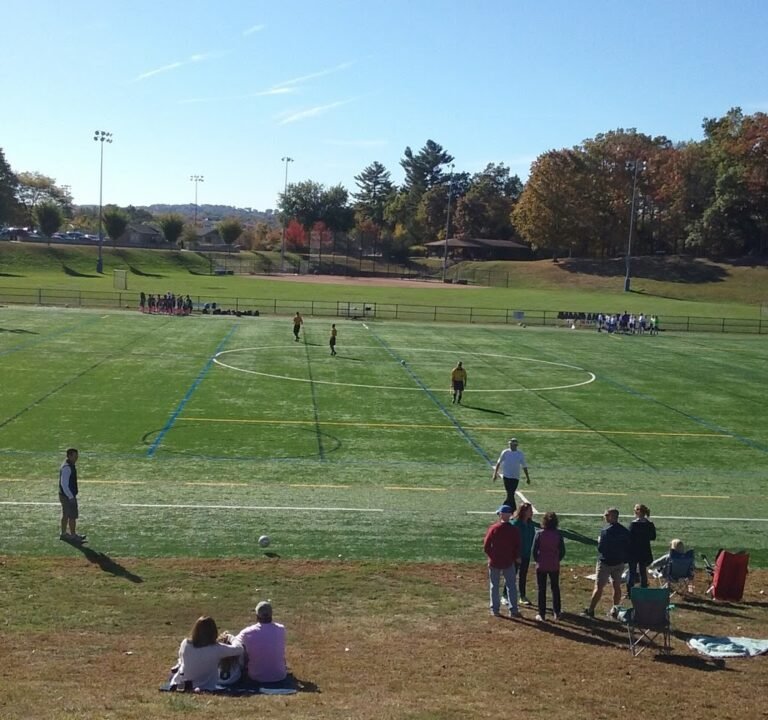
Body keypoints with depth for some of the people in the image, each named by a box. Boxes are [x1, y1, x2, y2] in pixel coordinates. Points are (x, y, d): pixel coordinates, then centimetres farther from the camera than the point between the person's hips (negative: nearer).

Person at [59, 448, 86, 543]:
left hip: (66, 495, 10)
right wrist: (71, 497, -23)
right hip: (68, 496, -10)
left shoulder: (71, 465, 10)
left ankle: (63, 534, 28)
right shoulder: (66, 467, -22)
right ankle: (73, 536, 3)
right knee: (73, 516, -4)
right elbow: (64, 484, -25)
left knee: (65, 515, 18)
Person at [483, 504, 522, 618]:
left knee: (494, 586, 12)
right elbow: (517, 547, -3)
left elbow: (486, 546, -8)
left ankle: (495, 609, 15)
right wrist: (516, 557, 15)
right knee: (511, 587, 10)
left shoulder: (493, 528, -11)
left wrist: (492, 556, 7)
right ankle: (513, 610, 11)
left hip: (494, 562, -1)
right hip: (509, 562, 1)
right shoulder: (514, 530, -8)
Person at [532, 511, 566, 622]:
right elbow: (562, 551, -3)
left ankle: (542, 615, 9)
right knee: (555, 589, 15)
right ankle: (556, 613, 17)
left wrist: (537, 560, 8)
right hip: (554, 566, 2)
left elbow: (534, 550, -8)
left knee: (542, 590, 7)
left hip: (541, 566, -2)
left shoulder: (539, 534, -11)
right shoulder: (558, 534, -6)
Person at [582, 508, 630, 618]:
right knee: (617, 586, 15)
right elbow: (628, 548, 7)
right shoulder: (625, 531, 3)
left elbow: (601, 548, -18)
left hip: (606, 562, -6)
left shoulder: (606, 530, -18)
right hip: (620, 563, 6)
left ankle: (590, 610, -1)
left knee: (598, 587, -2)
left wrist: (599, 541, 0)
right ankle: (615, 610, 20)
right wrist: (625, 560, 14)